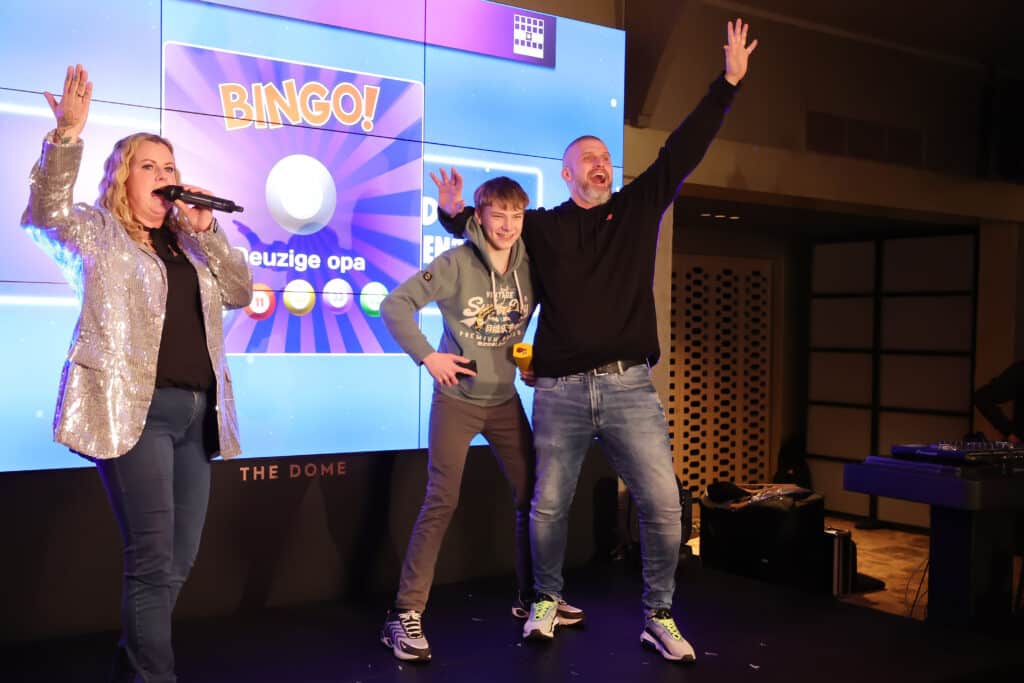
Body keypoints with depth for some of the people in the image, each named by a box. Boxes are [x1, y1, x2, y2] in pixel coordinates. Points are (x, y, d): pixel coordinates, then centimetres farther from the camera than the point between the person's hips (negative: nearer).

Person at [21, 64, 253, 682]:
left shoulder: (186, 244, 20)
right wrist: (69, 134, -25)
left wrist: (204, 230, 0)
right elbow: (46, 213, -14)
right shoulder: (98, 234, 5)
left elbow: (241, 292, 10)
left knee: (179, 561, 12)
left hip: (195, 413, 6)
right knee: (154, 561, -8)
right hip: (134, 410, -6)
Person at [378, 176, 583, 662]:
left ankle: (532, 597, 28)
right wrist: (427, 356, -18)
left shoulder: (531, 265, -2)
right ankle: (406, 614, 0)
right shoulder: (456, 263, -14)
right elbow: (395, 305, -14)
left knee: (533, 495, 9)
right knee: (441, 503, -8)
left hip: (505, 400, 5)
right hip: (456, 399, -5)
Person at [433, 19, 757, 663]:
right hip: (561, 392, 0)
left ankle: (659, 617, 13)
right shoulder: (541, 226, 8)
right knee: (549, 506, 7)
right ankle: (548, 600, 31)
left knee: (663, 504, -3)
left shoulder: (638, 207, 11)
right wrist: (455, 211, -5)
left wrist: (728, 83, 3)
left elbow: (683, 151, 6)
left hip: (629, 387, 1)